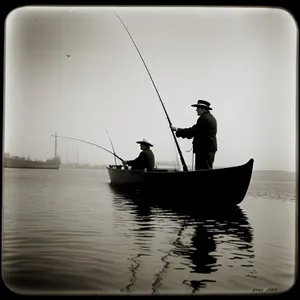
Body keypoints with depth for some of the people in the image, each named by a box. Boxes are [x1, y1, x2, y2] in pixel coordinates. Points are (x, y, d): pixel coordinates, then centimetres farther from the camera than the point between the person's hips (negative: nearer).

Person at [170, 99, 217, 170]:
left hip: (204, 149, -11)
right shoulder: (211, 117, 18)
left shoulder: (204, 118, -15)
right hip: (210, 148, 11)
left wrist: (177, 130, -15)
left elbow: (193, 131, -20)